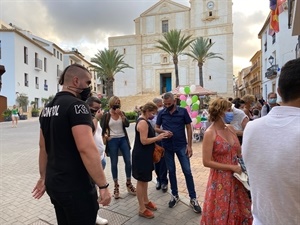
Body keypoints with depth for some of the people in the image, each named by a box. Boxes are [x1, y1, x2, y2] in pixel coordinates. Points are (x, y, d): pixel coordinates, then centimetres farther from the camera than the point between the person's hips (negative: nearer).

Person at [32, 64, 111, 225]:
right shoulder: (77, 105, -19)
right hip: (76, 187, -8)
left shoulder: (47, 108, 9)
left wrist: (43, 177, 23)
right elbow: (87, 149, -27)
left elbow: (43, 147, 15)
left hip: (54, 183, 9)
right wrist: (103, 186, -21)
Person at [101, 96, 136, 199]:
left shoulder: (122, 113, 5)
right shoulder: (106, 115, -2)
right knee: (114, 163, 5)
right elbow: (102, 129, 3)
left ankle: (129, 183, 21)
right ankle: (116, 186, 20)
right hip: (112, 141, -2)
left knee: (128, 161, 3)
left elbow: (127, 124, -8)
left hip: (123, 139, 3)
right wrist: (105, 136, -13)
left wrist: (121, 115, -17)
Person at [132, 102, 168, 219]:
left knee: (145, 180, 21)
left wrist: (157, 137, 12)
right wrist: (158, 137, -19)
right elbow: (144, 141, -26)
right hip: (141, 156, -10)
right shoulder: (143, 122, -21)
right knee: (141, 181, 1)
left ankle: (146, 201, 36)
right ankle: (142, 209, 15)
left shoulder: (144, 121, 11)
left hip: (145, 155, 10)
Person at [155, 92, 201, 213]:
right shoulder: (161, 113, 0)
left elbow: (189, 128, -2)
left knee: (187, 171, 1)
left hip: (181, 145, -2)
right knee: (171, 171, 13)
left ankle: (193, 199, 14)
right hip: (167, 146, 2)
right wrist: (164, 131, -16)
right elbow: (156, 128, 7)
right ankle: (174, 195, 30)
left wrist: (189, 145, -7)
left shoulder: (183, 111, -6)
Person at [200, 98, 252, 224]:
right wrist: (232, 167, -18)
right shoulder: (210, 133, -18)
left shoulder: (230, 129, 3)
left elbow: (239, 153, 11)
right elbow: (207, 162, -19)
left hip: (235, 178, 6)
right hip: (220, 180, -6)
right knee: (222, 215, 13)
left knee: (238, 212, 21)